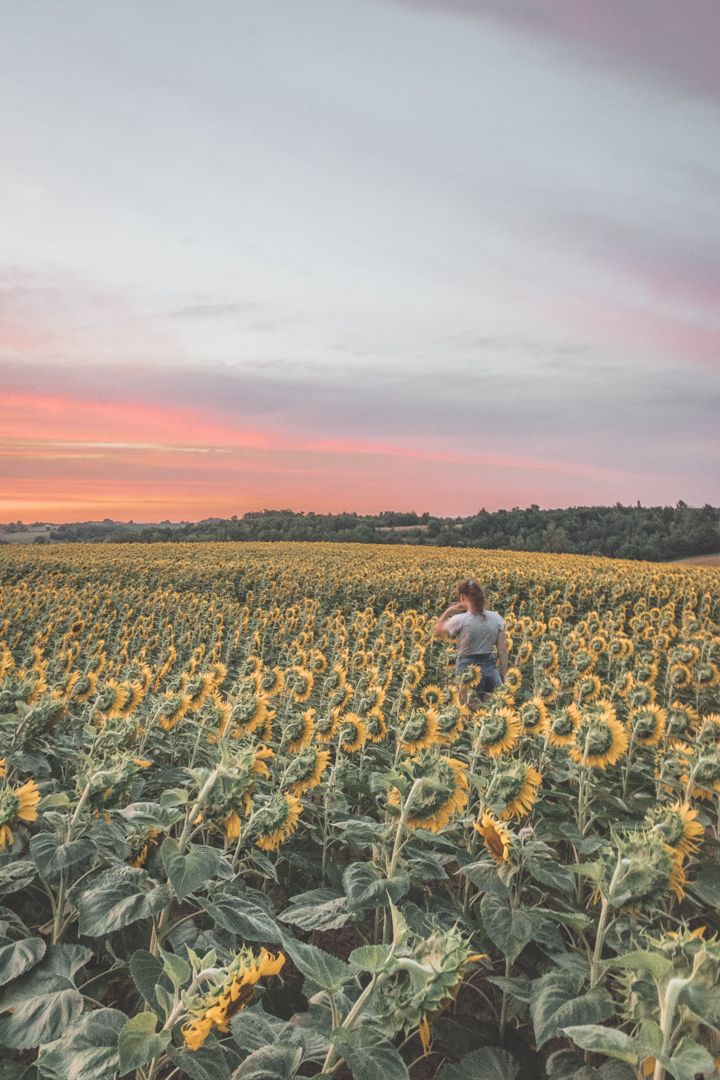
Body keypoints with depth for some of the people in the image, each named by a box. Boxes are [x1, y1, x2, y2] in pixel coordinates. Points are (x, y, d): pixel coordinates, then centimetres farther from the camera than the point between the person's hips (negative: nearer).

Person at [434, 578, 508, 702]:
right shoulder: (497, 619, -2)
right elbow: (503, 651, 2)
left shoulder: (460, 620, -14)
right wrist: (503, 678, 10)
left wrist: (448, 611, 9)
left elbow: (438, 632, 4)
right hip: (490, 669, 3)